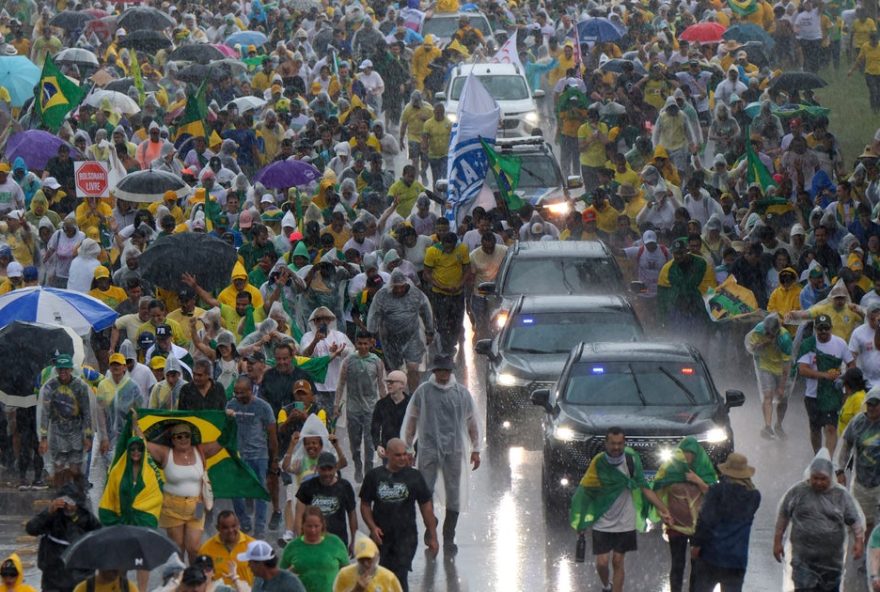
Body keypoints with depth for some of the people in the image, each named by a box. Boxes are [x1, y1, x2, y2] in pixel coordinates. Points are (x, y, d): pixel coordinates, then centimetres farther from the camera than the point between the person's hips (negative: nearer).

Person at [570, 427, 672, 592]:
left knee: (618, 562, 5)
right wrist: (581, 522, -6)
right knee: (602, 562, -1)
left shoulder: (631, 459, -9)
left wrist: (662, 509, -15)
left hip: (625, 523, 1)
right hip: (603, 523, -1)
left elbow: (644, 488, -7)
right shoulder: (598, 463, -13)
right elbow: (585, 491, -4)